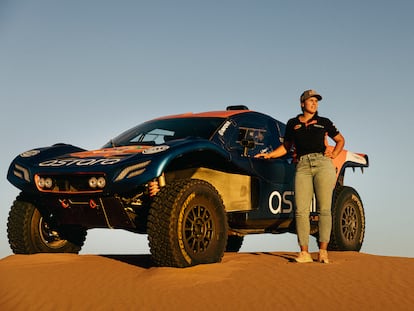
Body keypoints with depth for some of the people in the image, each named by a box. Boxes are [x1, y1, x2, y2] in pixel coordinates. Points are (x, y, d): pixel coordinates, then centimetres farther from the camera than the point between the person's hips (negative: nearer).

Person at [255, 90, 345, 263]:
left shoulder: (324, 122, 16)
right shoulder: (293, 124, 17)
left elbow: (340, 140, 25)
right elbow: (286, 147, 23)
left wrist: (334, 154, 9)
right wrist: (268, 155, 12)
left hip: (323, 164, 0)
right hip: (302, 166, 1)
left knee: (324, 209, -6)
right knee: (301, 210, -9)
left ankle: (323, 251, -5)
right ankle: (304, 252, -7)